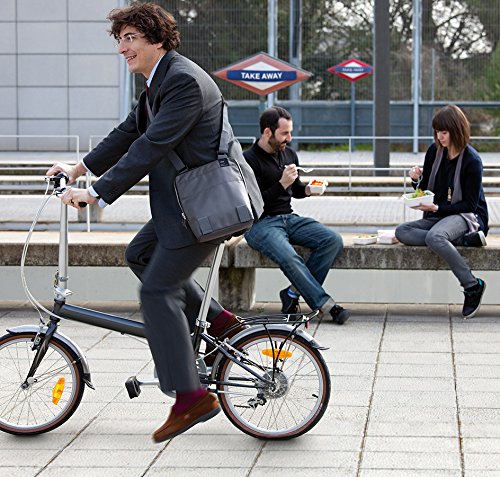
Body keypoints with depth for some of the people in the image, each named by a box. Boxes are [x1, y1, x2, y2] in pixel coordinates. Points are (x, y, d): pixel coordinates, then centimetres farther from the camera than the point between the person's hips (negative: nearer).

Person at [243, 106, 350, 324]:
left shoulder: (289, 154, 13)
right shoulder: (249, 160, -10)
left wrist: (307, 190, 3)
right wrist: (281, 184, -21)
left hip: (288, 218, 7)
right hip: (260, 224, -7)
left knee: (334, 240, -16)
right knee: (290, 258, -35)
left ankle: (294, 292, -16)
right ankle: (326, 305, -26)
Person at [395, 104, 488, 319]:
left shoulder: (471, 161, -14)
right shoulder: (435, 152, 3)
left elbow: (470, 204, -13)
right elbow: (425, 192, 13)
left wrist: (436, 208, -21)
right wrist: (417, 180, -10)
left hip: (467, 216, -7)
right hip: (438, 216, 7)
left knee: (434, 237, -38)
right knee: (402, 232, -18)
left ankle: (472, 285, -26)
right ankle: (464, 240, -20)